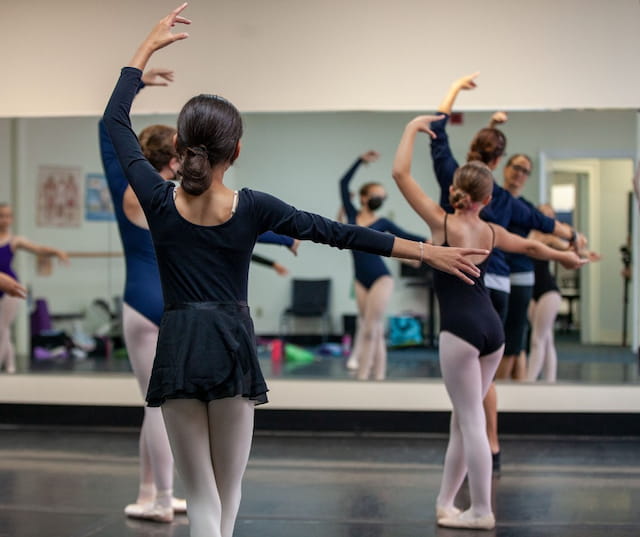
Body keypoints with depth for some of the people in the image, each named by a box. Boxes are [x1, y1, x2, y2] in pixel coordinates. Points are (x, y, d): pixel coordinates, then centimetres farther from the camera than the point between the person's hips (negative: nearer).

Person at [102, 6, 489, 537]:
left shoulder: (159, 201, -6)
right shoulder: (252, 208, -7)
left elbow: (115, 120, 7)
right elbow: (339, 232, -5)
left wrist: (148, 47, 15)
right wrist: (429, 251, 0)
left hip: (178, 352, 0)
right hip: (233, 350, 0)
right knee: (228, 490, 15)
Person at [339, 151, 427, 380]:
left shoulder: (382, 223, 2)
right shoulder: (352, 215, 6)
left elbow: (406, 236, 4)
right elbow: (344, 183, 7)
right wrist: (360, 160, 5)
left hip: (381, 279, -3)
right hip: (361, 281, 3)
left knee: (370, 330, -7)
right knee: (375, 332, 8)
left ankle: (363, 375, -6)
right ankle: (378, 374, 12)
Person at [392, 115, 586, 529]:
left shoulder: (442, 221, -5)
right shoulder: (491, 232, 10)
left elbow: (400, 173, -7)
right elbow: (530, 246, 29)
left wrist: (413, 128, 5)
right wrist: (567, 257, 47)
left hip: (460, 330, -6)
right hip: (492, 329, 6)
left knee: (471, 420, -2)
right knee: (465, 418, 14)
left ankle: (482, 511, 2)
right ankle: (445, 503, 22)